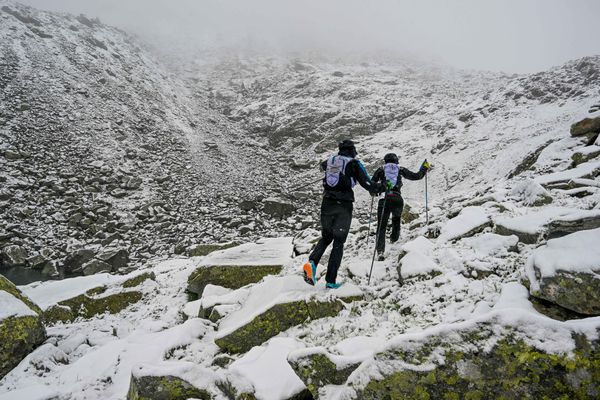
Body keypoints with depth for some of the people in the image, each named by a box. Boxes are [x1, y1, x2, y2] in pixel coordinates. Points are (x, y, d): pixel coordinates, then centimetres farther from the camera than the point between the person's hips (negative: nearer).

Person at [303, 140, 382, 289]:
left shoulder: (330, 160, 11)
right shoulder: (354, 163, -2)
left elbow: (322, 165, 35)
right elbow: (366, 183, -7)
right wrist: (379, 188, 12)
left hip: (327, 203, 4)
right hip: (344, 205, -4)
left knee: (326, 237, 21)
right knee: (338, 242, 5)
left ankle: (312, 262, -7)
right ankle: (330, 281, 3)